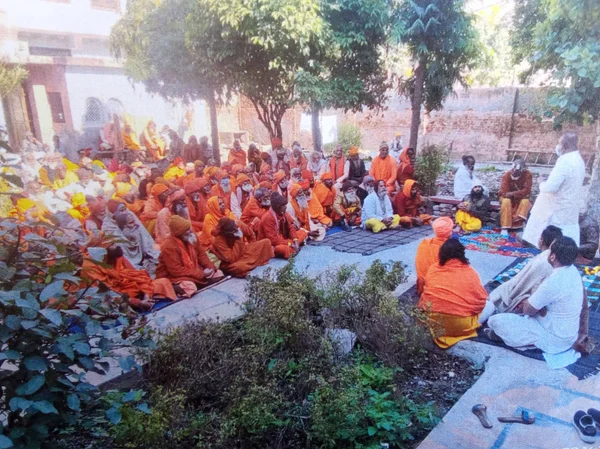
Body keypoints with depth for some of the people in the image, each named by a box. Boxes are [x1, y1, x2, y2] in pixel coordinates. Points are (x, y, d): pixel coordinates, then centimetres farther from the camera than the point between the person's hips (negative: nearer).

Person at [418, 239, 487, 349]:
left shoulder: (432, 270, -1)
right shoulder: (470, 272, -6)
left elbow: (426, 296, 6)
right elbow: (481, 299, 0)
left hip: (435, 323, 1)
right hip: (462, 325, -1)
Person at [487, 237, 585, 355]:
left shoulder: (553, 282, -32)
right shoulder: (573, 270, -4)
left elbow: (528, 310, -19)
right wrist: (532, 299, 0)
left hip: (554, 340, -9)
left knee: (495, 321, -16)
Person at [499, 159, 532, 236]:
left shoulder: (528, 174, -19)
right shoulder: (507, 175, -20)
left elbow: (527, 191, -22)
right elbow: (504, 192, -24)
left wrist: (513, 194, -32)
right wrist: (519, 193, -26)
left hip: (521, 198, 1)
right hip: (508, 197, -1)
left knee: (525, 201, -31)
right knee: (506, 201, -33)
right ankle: (504, 228, -38)